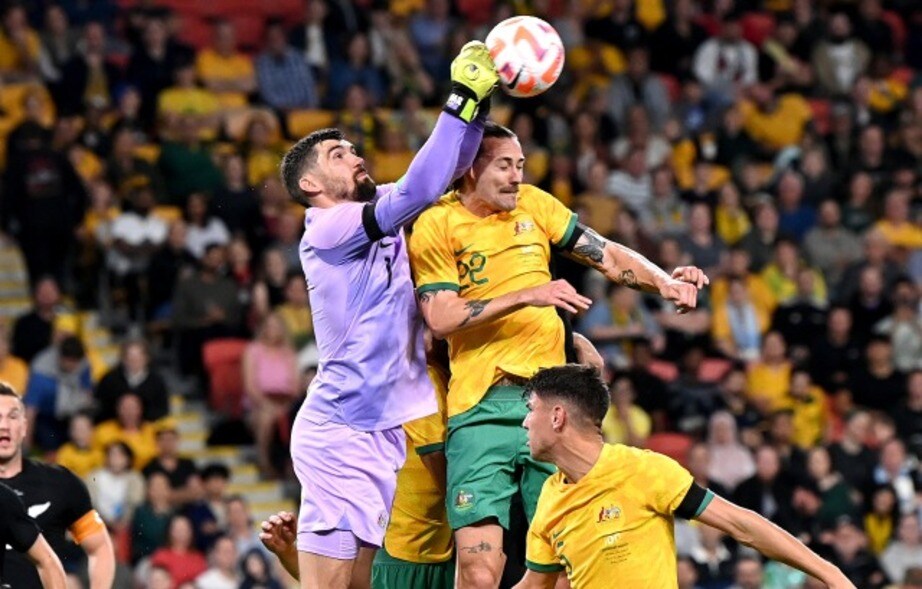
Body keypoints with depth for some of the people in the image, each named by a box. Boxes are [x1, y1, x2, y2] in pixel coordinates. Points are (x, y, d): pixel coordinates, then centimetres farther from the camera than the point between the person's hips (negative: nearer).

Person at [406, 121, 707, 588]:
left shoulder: (533, 204, 11)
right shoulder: (436, 225, -3)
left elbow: (606, 255, 15)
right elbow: (440, 318, -12)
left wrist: (664, 283, -2)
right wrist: (526, 296, -17)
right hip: (482, 408, -5)